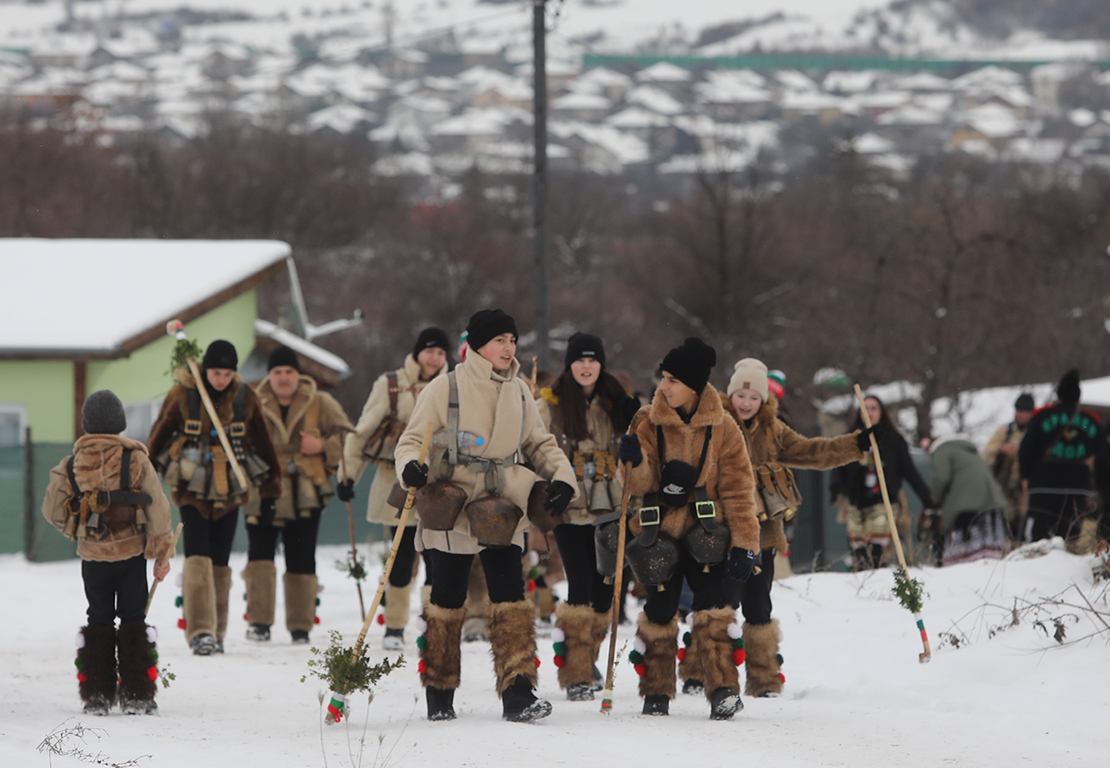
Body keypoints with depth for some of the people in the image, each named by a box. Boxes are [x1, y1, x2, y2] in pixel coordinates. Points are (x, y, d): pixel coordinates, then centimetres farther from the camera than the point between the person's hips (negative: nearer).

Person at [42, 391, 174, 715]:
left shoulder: (72, 466, -3)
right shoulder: (136, 460, -8)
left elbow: (53, 510, 3)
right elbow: (157, 508, -7)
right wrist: (161, 554, -1)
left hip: (93, 557, 1)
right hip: (131, 554, -1)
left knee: (99, 620, 12)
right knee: (133, 620, 8)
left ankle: (96, 695, 9)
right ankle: (136, 695, 4)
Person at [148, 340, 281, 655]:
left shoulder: (245, 397, 2)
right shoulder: (182, 395, -6)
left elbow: (261, 440, 14)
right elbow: (158, 436, 5)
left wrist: (271, 479, 21)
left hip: (230, 490, 3)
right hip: (192, 487, -3)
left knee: (220, 561, 5)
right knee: (198, 557, -15)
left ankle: (216, 633, 13)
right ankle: (200, 632, -20)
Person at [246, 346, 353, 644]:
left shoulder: (320, 404, 7)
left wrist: (323, 447, -9)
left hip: (304, 496, 0)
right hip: (263, 494, 0)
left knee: (301, 561, 2)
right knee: (260, 555, -13)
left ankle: (300, 627, 12)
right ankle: (259, 622, -8)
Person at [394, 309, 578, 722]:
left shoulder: (519, 392, 10)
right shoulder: (446, 389, -5)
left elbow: (539, 444, 20)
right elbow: (412, 439, -2)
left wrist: (561, 474, 2)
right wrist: (411, 466, -24)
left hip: (502, 512, 3)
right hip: (450, 509, -3)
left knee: (510, 595, -9)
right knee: (448, 598, 4)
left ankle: (517, 693, -13)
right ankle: (438, 695, 17)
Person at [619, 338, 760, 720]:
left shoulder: (722, 430, -3)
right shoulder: (648, 423, -1)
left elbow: (738, 491, -2)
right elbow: (641, 485, -4)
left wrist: (744, 544, -8)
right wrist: (634, 463, -26)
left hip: (706, 531, -1)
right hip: (660, 531, 1)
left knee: (713, 604, -15)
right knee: (659, 609, 0)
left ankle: (723, 690, -15)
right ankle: (656, 691, 16)